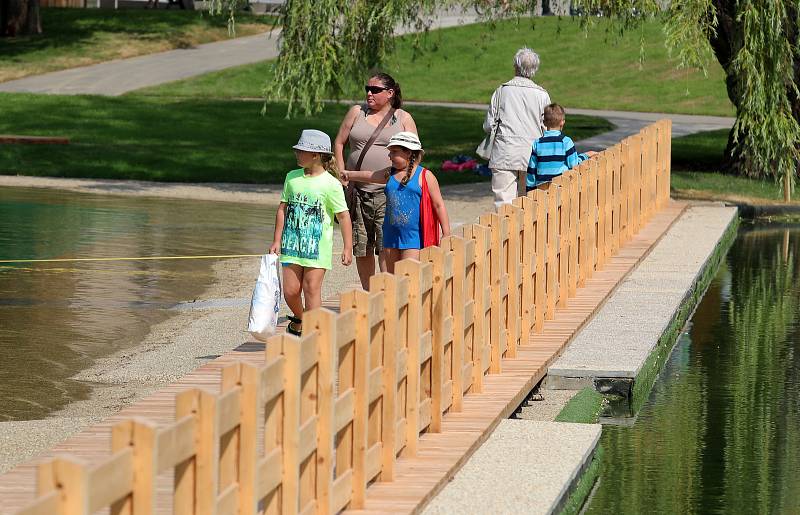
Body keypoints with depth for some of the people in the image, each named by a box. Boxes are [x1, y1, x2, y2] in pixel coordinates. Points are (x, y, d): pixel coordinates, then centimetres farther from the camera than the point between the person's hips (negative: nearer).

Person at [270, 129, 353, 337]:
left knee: (311, 289, -4)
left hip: (318, 247, -4)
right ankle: (299, 318, 31)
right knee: (290, 290, 4)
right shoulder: (292, 178, 6)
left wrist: (348, 247, -5)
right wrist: (277, 240, 10)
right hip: (292, 244, 4)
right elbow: (283, 209, 12)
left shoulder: (330, 184, -8)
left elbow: (343, 216, -4)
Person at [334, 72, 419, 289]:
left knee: (386, 248, -13)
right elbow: (339, 144, 14)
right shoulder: (357, 112, 11)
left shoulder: (403, 119, 6)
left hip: (389, 192, -3)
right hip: (358, 191, 3)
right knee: (361, 248, 7)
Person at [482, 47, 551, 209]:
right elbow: (547, 129, 3)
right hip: (531, 158, 1)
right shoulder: (542, 95, 0)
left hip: (504, 157, -1)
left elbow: (488, 126, 3)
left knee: (503, 203, -3)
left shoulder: (502, 91, 0)